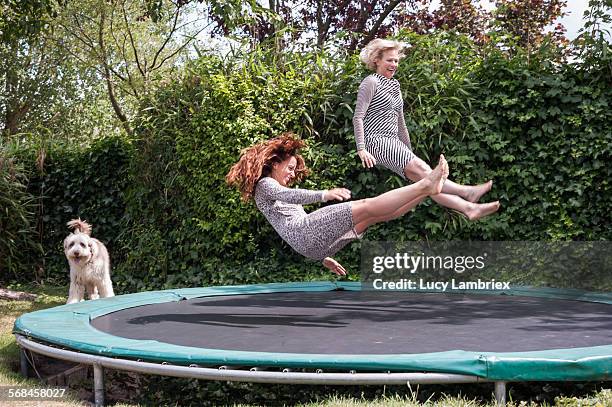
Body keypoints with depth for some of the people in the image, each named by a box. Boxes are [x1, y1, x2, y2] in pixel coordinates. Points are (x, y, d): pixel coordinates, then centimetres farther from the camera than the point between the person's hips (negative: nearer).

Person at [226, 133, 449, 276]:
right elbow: (288, 195, -17)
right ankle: (425, 184, -20)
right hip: (308, 231, -9)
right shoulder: (264, 184, 8)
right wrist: (323, 195, -32)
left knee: (380, 213, -2)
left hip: (314, 244, 9)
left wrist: (324, 257, 34)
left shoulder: (276, 189, 37)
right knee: (367, 207, -16)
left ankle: (429, 190, -6)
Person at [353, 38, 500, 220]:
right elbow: (358, 118, -9)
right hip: (376, 141, -7)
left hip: (393, 143, 7)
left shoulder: (394, 86, 24)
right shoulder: (371, 82, 0)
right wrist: (361, 149, -19)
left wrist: (410, 152, 26)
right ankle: (465, 192, -40)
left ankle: (468, 208, -29)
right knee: (421, 168, -26)